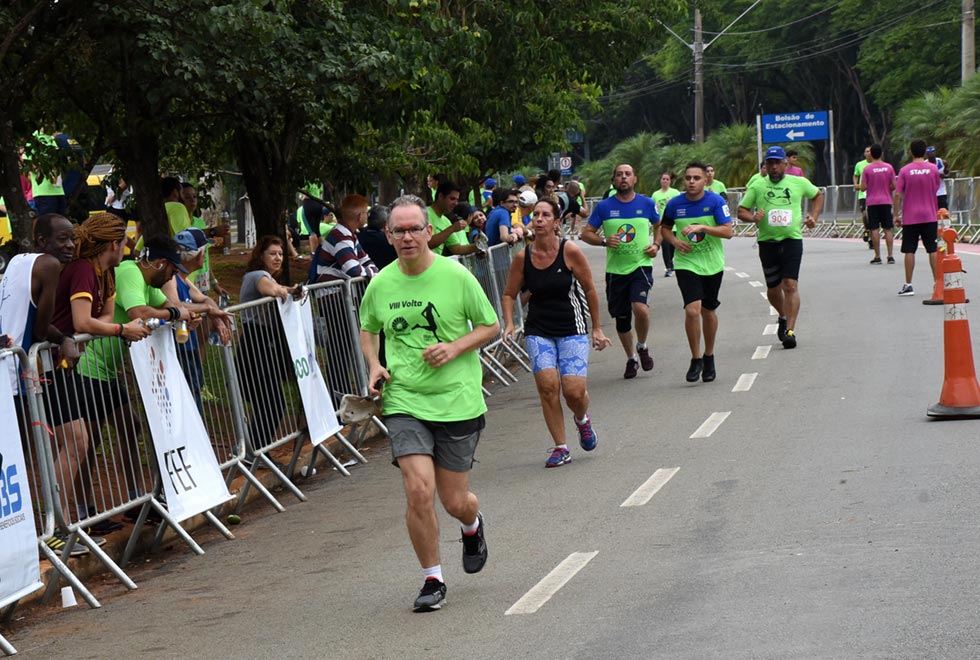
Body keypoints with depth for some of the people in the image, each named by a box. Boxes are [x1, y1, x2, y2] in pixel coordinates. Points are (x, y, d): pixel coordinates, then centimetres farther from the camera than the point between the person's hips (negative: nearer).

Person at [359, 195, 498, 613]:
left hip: (458, 401, -1)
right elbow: (368, 328, 20)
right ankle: (432, 579, 5)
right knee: (419, 491, -14)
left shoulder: (457, 276, -7)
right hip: (404, 402, 1)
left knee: (454, 501, 5)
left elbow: (490, 326, 3)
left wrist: (455, 347, -13)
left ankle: (473, 526, 44)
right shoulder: (380, 285, 1)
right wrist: (373, 365, 2)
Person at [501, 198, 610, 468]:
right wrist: (509, 323, -5)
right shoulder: (523, 257, -3)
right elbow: (509, 294, 11)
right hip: (538, 331, 2)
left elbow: (589, 290, 2)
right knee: (547, 385, -14)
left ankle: (583, 420, 26)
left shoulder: (570, 251, -9)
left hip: (572, 329, -2)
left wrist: (596, 328, 6)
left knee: (574, 390, -12)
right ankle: (560, 448, 0)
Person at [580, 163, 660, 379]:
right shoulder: (604, 207, 0)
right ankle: (631, 359, 30)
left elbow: (660, 226, 19)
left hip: (641, 266, -2)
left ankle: (642, 347, 4)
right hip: (615, 270, 2)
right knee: (621, 318, 9)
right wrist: (604, 241, -14)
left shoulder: (647, 204, 3)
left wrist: (656, 244, 2)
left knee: (640, 307, -24)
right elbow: (586, 233, 4)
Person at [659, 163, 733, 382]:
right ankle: (696, 359, -2)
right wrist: (674, 241, -8)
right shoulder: (674, 204, -4)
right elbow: (664, 228, 13)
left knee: (708, 311, 12)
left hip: (712, 264, 0)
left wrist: (702, 227, -26)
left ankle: (709, 357, 31)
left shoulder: (716, 201, -9)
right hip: (686, 263, 0)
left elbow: (728, 231, -14)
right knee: (692, 310, -16)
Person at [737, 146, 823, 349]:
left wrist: (814, 216, 10)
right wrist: (752, 218, -14)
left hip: (792, 240, -1)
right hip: (767, 242, 1)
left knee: (790, 285, -14)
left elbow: (818, 195, 24)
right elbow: (741, 211, 7)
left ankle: (790, 330, -15)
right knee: (773, 288, 9)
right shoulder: (757, 186, 5)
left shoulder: (799, 183, 7)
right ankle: (783, 317, 39)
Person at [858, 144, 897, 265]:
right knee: (887, 229, 5)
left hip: (872, 202, -2)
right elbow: (894, 186, 0)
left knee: (875, 229, 0)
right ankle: (890, 256, 1)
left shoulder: (867, 169, -6)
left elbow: (863, 188, -8)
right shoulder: (889, 167, 0)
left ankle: (877, 257, -2)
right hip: (886, 201, 2)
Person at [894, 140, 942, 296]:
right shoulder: (933, 169, -2)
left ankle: (908, 285, 2)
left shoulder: (905, 171, -5)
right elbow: (937, 188, 9)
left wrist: (896, 215, -1)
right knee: (933, 250, 5)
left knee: (909, 251, 2)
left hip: (910, 217, -1)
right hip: (930, 216, 1)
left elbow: (897, 194, -7)